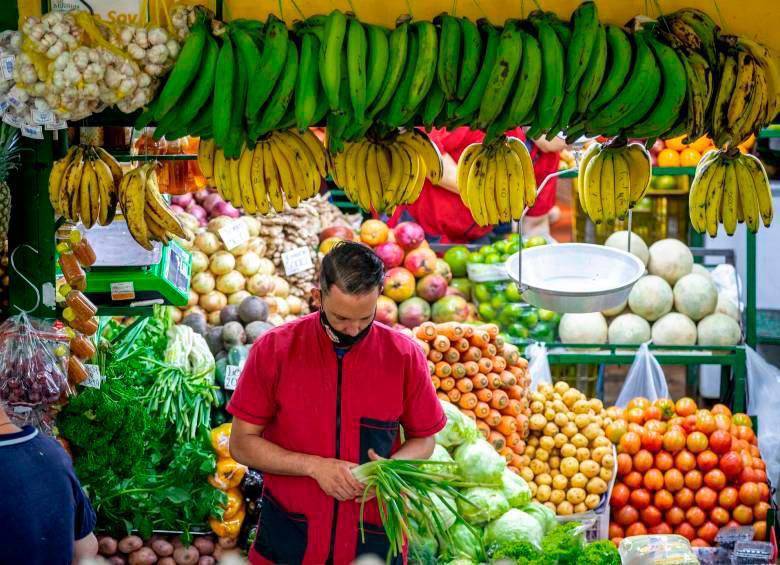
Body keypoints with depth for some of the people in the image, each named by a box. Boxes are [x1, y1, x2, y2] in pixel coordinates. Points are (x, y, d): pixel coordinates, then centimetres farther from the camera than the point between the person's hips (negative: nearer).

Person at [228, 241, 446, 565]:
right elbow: (241, 444, -5)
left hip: (374, 539, 1)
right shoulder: (273, 350, -9)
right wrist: (314, 466, -18)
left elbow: (423, 441, 6)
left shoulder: (405, 356, -6)